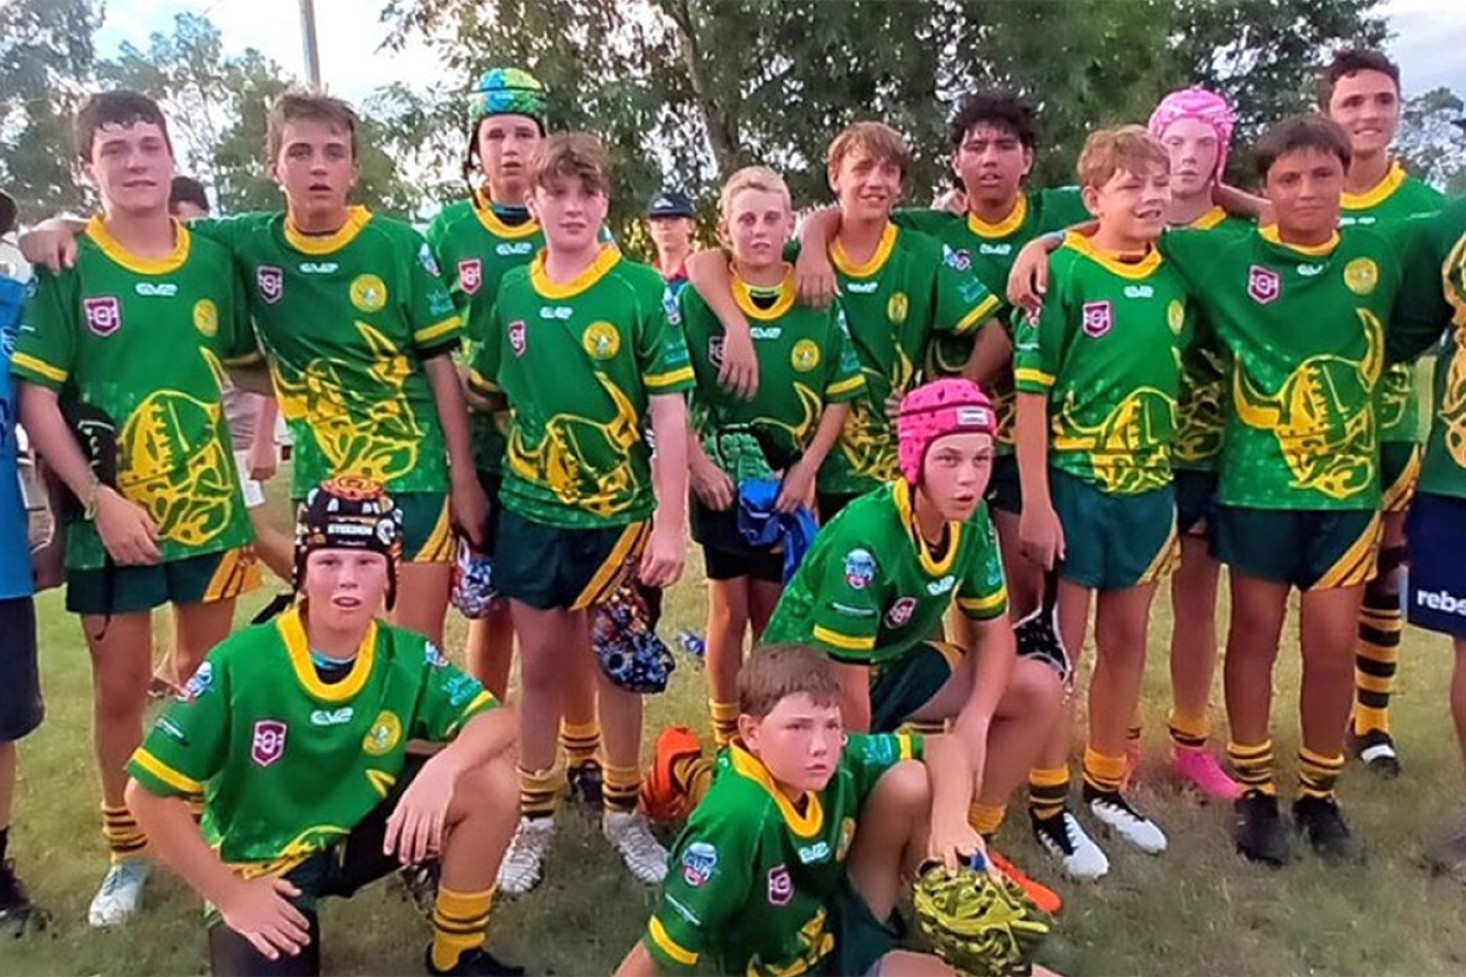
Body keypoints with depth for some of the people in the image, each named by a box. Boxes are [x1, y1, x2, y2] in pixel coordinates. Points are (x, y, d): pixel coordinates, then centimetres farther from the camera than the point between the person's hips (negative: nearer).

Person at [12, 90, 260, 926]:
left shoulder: (214, 260, 1)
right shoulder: (67, 268, -6)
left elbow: (254, 361, 11)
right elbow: (35, 396, -9)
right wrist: (98, 499, -16)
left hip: (212, 508, 2)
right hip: (113, 518, -2)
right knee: (120, 688, 9)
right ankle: (128, 849, 28)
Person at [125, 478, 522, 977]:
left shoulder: (408, 658, -14)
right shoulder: (240, 664, -23)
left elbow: (497, 721, -15)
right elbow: (149, 793, -16)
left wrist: (443, 766, -36)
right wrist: (229, 894, -15)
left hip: (358, 833, 3)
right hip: (259, 869, -2)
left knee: (490, 782, -19)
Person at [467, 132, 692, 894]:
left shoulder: (643, 290, -10)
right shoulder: (510, 293, 0)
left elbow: (669, 412, -11)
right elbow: (483, 395, 10)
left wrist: (669, 523, -13)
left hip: (620, 511, -2)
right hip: (529, 511, 2)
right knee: (540, 664, 12)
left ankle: (623, 810, 31)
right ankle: (534, 817, 29)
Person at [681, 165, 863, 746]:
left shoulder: (819, 304, -4)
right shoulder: (697, 301, -7)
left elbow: (841, 394, -1)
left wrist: (806, 470, -7)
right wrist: (698, 465, -12)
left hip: (789, 483, 1)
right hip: (721, 480, -1)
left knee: (775, 612, 12)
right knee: (730, 610, 8)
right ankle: (726, 736, 23)